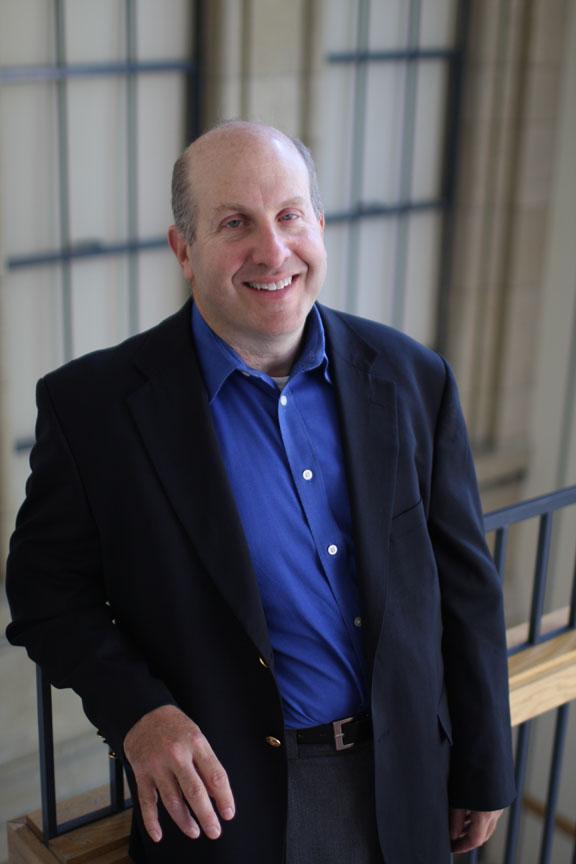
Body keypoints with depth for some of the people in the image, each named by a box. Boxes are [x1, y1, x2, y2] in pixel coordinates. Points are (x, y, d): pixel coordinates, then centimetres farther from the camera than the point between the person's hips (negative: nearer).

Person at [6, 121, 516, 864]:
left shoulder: (413, 378, -5)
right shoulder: (93, 404, -14)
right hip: (221, 797, -3)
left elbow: (465, 587, 1)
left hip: (403, 789, 3)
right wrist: (134, 710, -20)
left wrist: (483, 771, 6)